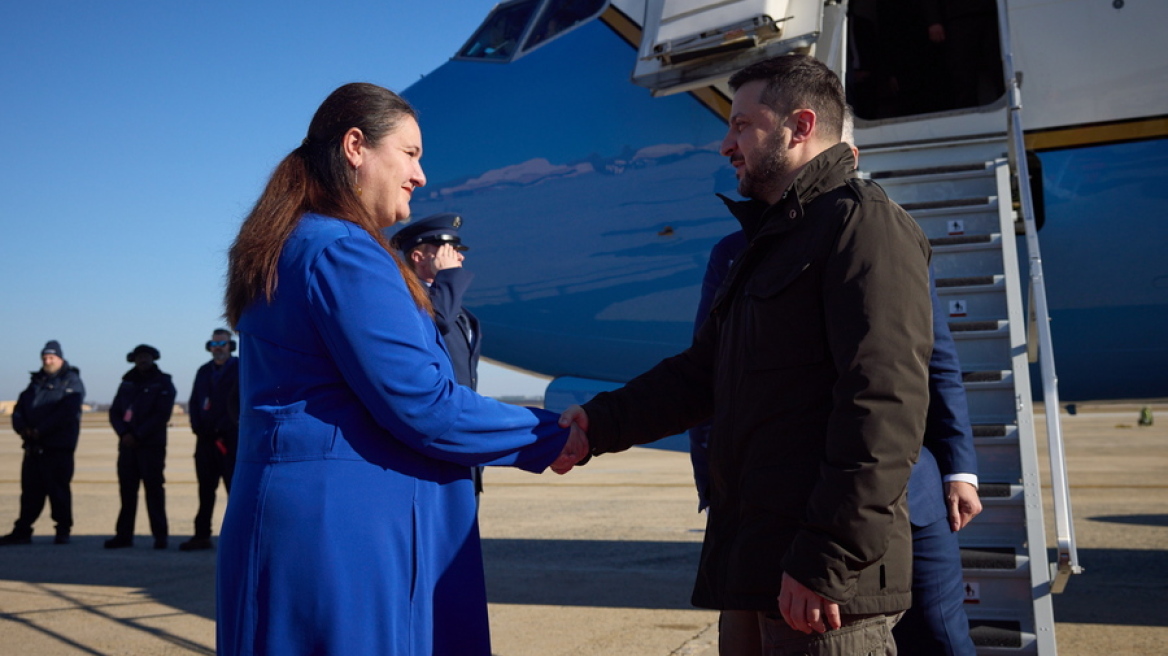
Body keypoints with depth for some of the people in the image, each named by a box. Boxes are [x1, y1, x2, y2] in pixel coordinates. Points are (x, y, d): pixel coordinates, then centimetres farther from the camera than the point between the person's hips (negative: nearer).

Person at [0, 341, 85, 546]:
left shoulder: (71, 382, -1)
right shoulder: (36, 382, 20)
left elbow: (67, 413, -14)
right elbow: (19, 410, 14)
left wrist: (40, 430, -17)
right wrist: (23, 428, -6)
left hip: (58, 446, -6)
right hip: (33, 447, 6)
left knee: (58, 489, -4)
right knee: (30, 490, 9)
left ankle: (63, 531, 5)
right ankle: (22, 531, 15)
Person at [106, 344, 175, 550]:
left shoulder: (163, 383, 2)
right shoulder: (127, 383, 16)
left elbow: (162, 415, -8)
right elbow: (114, 412, 10)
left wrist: (138, 435, -13)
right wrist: (124, 433, -7)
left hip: (151, 445, -5)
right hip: (127, 445, 5)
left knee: (153, 489, -5)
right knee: (126, 490, 5)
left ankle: (160, 535, -1)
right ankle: (124, 535, 11)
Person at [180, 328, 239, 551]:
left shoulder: (240, 370, 0)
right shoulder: (204, 371, 17)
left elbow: (238, 403, -7)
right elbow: (194, 403, 16)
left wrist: (221, 430, -12)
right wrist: (198, 428, 0)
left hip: (230, 438, -5)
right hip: (206, 438, 6)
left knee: (235, 487, -6)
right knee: (205, 489, 7)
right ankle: (202, 535, 11)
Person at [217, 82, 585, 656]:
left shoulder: (285, 251, 16)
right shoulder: (343, 250, -14)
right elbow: (420, 402, -18)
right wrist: (548, 439, -6)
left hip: (290, 518, 10)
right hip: (347, 526, -10)